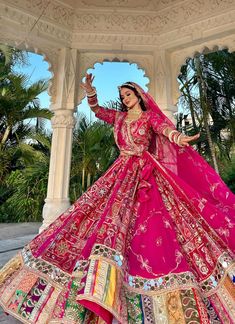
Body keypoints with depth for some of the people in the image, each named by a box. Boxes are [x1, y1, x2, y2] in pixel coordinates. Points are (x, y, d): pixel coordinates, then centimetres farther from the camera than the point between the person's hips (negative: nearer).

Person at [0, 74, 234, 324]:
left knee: (149, 227, -13)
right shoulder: (119, 117, 20)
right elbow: (97, 110, 25)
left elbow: (164, 127, -13)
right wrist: (90, 91, 6)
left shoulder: (150, 115, 6)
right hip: (122, 174, 5)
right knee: (113, 221, -3)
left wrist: (179, 138, -35)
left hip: (146, 174, -4)